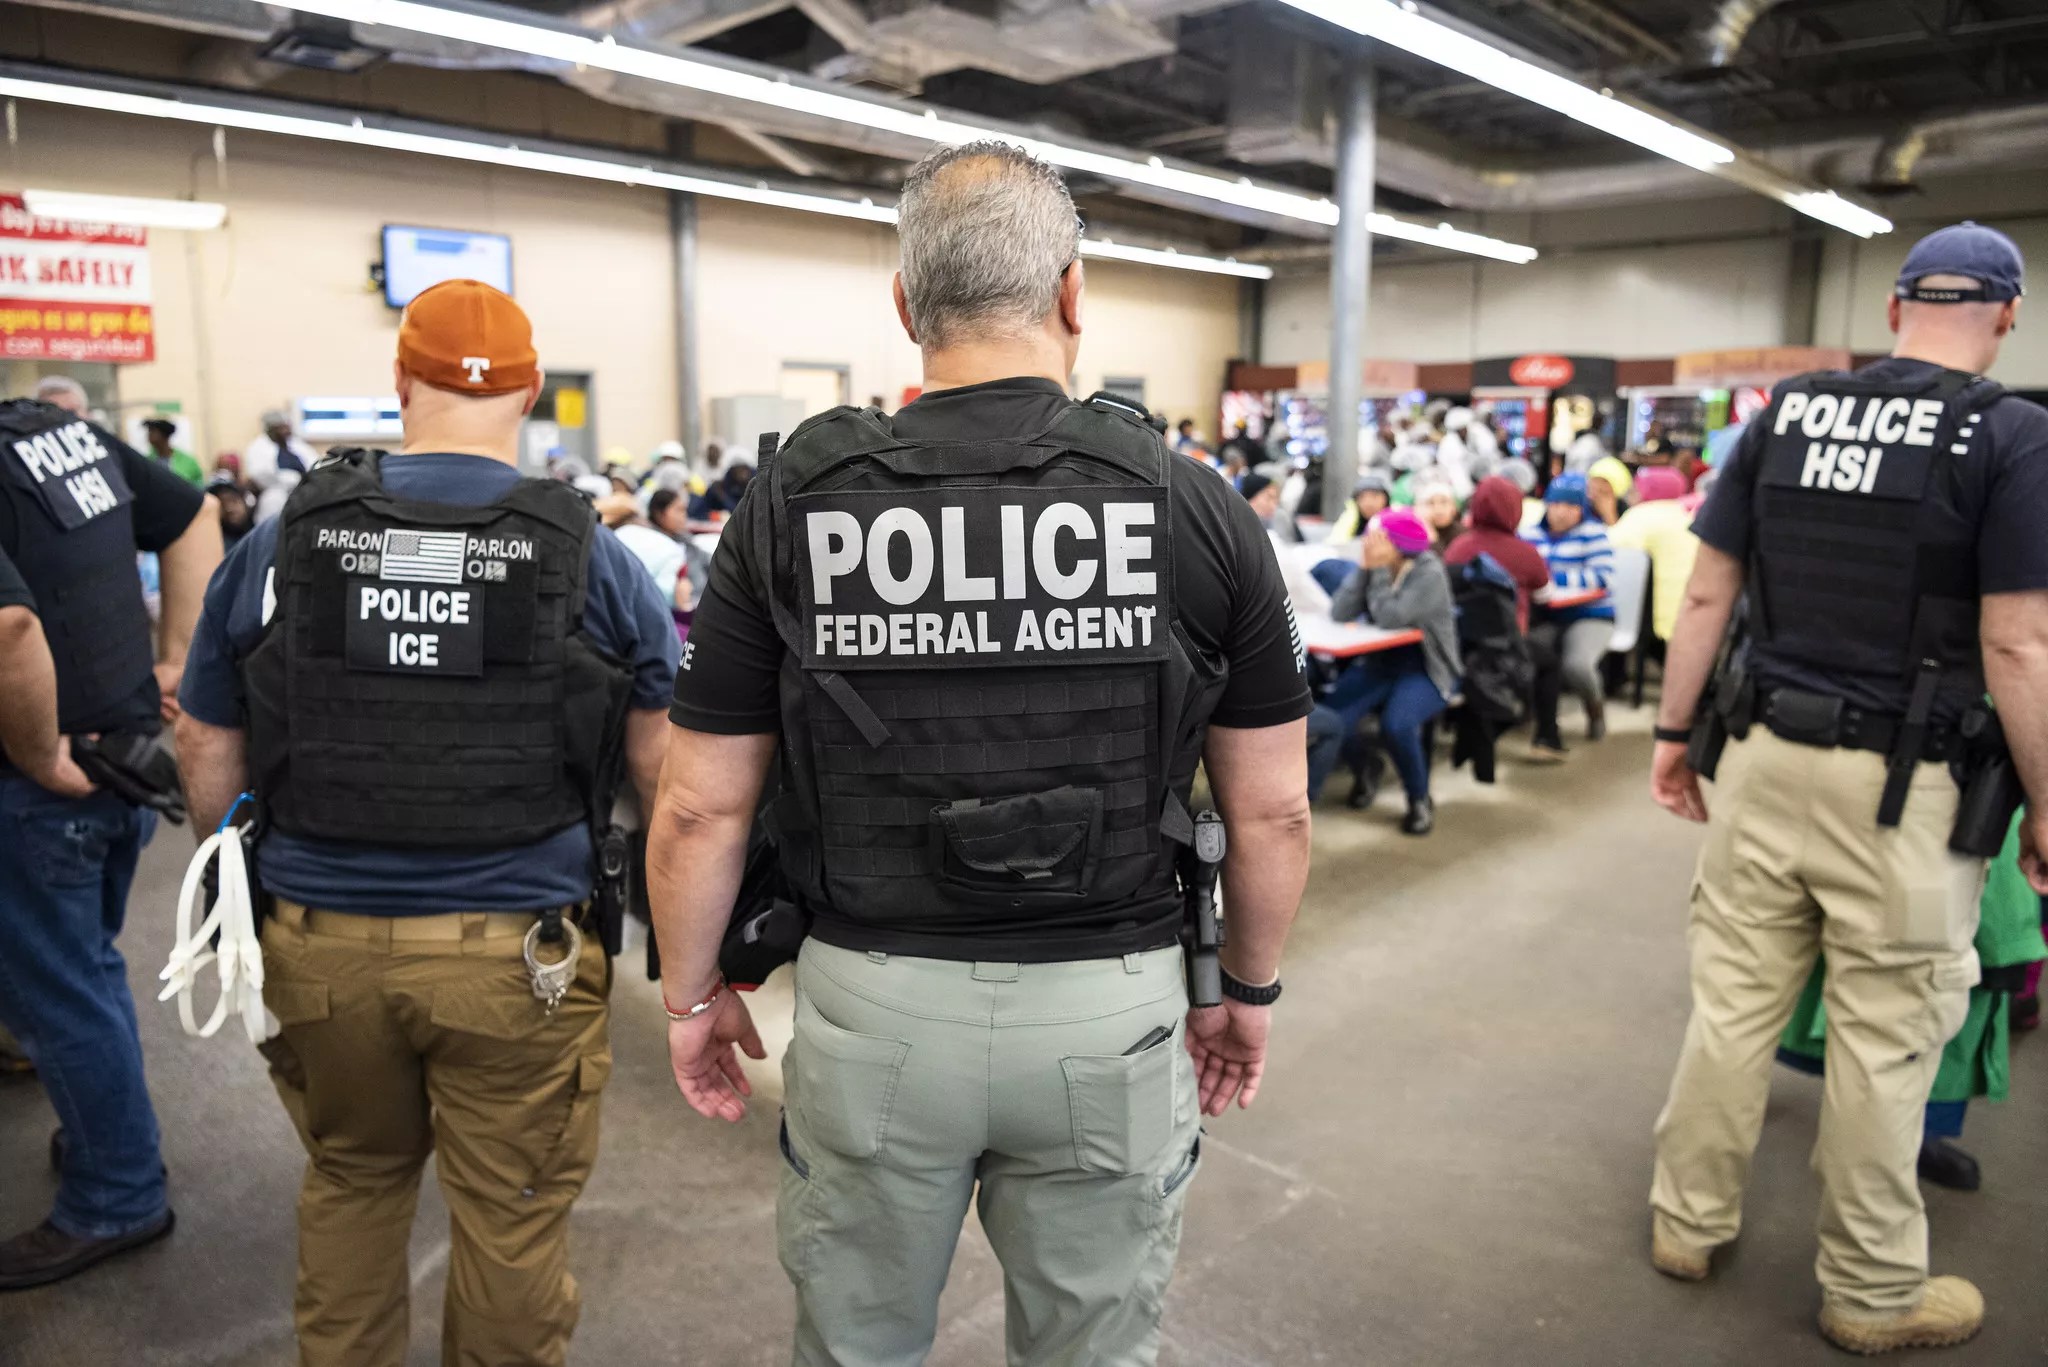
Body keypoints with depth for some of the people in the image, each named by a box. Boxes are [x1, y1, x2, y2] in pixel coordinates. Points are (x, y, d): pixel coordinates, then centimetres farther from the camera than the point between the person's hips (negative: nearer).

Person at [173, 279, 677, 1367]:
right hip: (515, 952, -2)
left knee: (349, 1183, 27)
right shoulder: (586, 554, -7)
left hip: (319, 946, 3)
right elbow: (663, 766, -4)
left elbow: (208, 756, 5)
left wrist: (250, 883, 21)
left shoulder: (279, 544, -1)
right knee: (511, 1215, 15)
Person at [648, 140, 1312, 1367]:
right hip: (1111, 1012, 1)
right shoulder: (1196, 506, -7)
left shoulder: (797, 504, -7)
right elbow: (1272, 812, -3)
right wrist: (1252, 989, 13)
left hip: (873, 1009, 1)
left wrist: (694, 993, 12)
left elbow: (701, 807, -4)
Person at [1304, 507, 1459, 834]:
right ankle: (1299, 797, -2)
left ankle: (1420, 801, -6)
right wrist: (1363, 567, -17)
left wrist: (1379, 570, -21)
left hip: (1425, 669, -4)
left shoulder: (1430, 573, -16)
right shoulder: (1375, 563, -1)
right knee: (1330, 717, -22)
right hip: (1379, 662, 5)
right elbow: (1340, 613, -11)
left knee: (1396, 725, -33)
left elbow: (1390, 618, -28)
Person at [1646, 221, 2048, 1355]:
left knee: (1732, 1000, 13)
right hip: (1901, 784, -3)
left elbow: (1705, 596, 4)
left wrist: (1673, 732, 12)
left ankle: (1687, 1221, 27)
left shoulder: (1784, 412, 5)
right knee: (1884, 1040, 9)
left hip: (1766, 755, 4)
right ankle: (1872, 1291, 25)